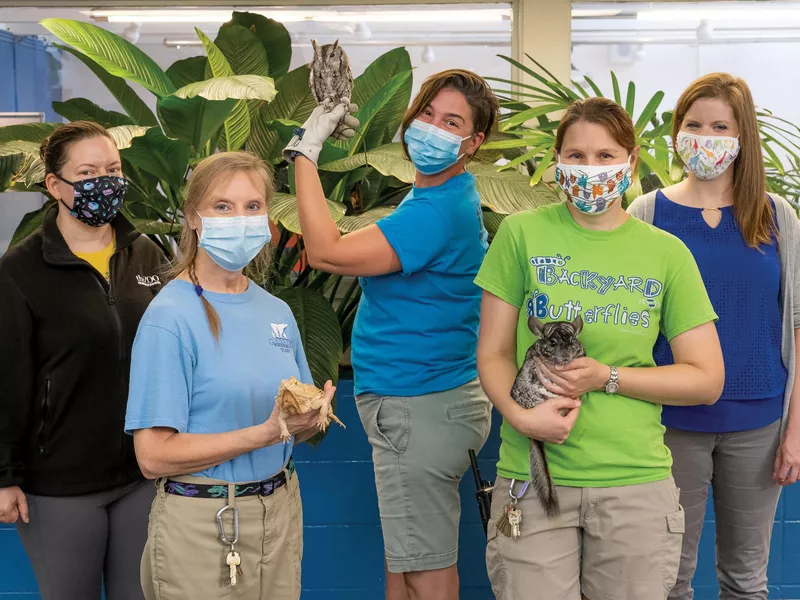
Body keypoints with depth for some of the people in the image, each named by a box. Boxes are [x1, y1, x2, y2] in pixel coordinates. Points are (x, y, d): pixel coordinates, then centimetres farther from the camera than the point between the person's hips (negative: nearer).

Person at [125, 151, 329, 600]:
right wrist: (265, 433, -23)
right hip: (202, 524, -5)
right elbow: (155, 455, -18)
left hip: (281, 509, 6)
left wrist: (309, 419, -10)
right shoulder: (170, 317, -14)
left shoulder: (277, 312, 4)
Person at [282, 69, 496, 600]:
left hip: (420, 409, -10)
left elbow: (326, 252, -24)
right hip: (407, 400, 10)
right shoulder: (440, 197, 11)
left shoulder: (438, 212, -22)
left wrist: (306, 151, -18)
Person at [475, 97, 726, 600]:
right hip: (531, 478, -1)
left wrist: (607, 377, -11)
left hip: (635, 482, 1)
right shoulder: (522, 234, 0)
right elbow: (493, 353, 2)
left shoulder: (667, 253, 2)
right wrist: (519, 414, -18)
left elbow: (707, 380, 2)